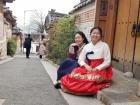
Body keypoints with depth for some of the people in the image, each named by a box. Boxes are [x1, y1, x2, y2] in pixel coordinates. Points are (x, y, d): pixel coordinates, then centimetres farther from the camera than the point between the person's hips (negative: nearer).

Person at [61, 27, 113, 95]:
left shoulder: (104, 46, -1)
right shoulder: (86, 46, 10)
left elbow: (107, 62, -3)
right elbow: (80, 60, 8)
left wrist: (96, 69, -14)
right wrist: (86, 66, -12)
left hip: (100, 70, -3)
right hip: (87, 69, 3)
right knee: (75, 74, -25)